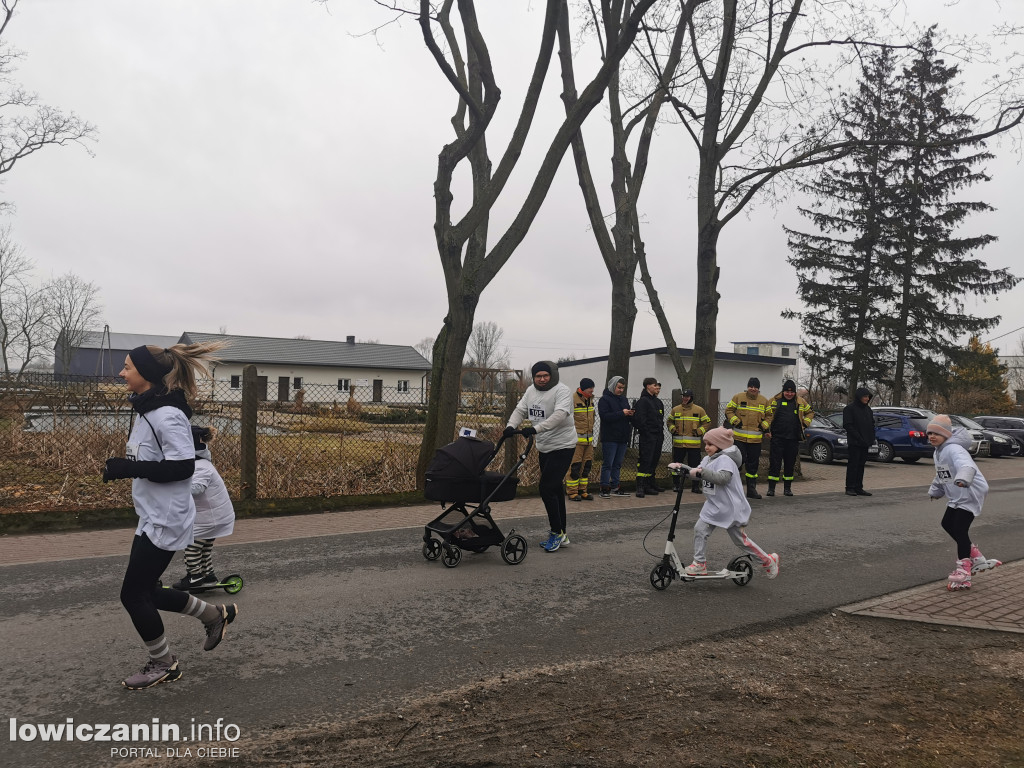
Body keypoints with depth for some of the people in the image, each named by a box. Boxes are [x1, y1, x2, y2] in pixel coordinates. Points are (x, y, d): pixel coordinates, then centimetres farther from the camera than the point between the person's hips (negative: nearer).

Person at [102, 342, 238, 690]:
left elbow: (183, 466, -26)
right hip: (152, 517, 10)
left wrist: (128, 468, -24)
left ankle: (163, 664, 23)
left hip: (164, 521, -10)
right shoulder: (148, 410, 9)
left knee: (133, 594, 2)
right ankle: (215, 615, 32)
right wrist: (123, 466, 5)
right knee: (146, 591, 17)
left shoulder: (167, 415, -22)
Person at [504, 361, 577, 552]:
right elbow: (520, 410, 6)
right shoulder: (531, 391, 9)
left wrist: (536, 428, -39)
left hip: (562, 447, -8)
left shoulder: (562, 391, -15)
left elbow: (560, 414, -29)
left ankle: (557, 532, 0)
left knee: (547, 488, -14)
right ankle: (561, 535, 22)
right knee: (554, 489, 13)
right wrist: (511, 425, -15)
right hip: (544, 448, 8)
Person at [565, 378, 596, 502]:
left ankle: (582, 490, 18)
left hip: (588, 439, 8)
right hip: (576, 439, -8)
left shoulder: (590, 399, 14)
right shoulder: (572, 399, -11)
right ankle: (572, 492, 2)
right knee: (574, 466, -6)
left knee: (586, 465, 10)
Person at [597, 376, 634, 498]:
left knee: (618, 464, 11)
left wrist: (631, 414, -4)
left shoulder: (624, 399, 18)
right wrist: (622, 413, -21)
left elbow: (629, 418, 20)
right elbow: (605, 416, -17)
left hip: (623, 437, 7)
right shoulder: (604, 399, -4)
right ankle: (605, 488, 0)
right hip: (610, 437, -7)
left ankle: (615, 487, 18)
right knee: (608, 464, -4)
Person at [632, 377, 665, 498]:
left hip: (658, 437, 9)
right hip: (647, 437, -9)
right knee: (645, 460, -12)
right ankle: (640, 487, -10)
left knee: (654, 461, 11)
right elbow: (640, 419, -16)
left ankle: (649, 485, 20)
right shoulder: (643, 401, -9)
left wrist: (661, 432, 15)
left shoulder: (658, 402, 19)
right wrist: (645, 431, -17)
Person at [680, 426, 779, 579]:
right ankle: (700, 564, 6)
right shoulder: (708, 459, 8)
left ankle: (769, 561, 25)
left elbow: (723, 477, -36)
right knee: (700, 530, -4)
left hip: (731, 509, -8)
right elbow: (697, 473, 14)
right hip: (713, 507, 8)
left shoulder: (725, 459, -20)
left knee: (741, 540, 5)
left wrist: (701, 471, -42)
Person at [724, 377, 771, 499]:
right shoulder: (738, 397, 1)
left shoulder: (764, 401, 9)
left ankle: (751, 490, 17)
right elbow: (728, 410, 5)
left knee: (753, 464, 8)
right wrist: (735, 421, -8)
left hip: (755, 439, 3)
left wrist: (764, 425, 2)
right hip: (739, 437, -3)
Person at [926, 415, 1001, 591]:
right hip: (956, 497, 10)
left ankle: (963, 570, -4)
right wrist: (934, 491, 32)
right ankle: (975, 555, 28)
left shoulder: (954, 449, -24)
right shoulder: (937, 453, 8)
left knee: (959, 529, -12)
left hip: (971, 493, -10)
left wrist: (963, 478, -64)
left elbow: (967, 466, -45)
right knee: (947, 524, 13)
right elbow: (941, 476, 23)